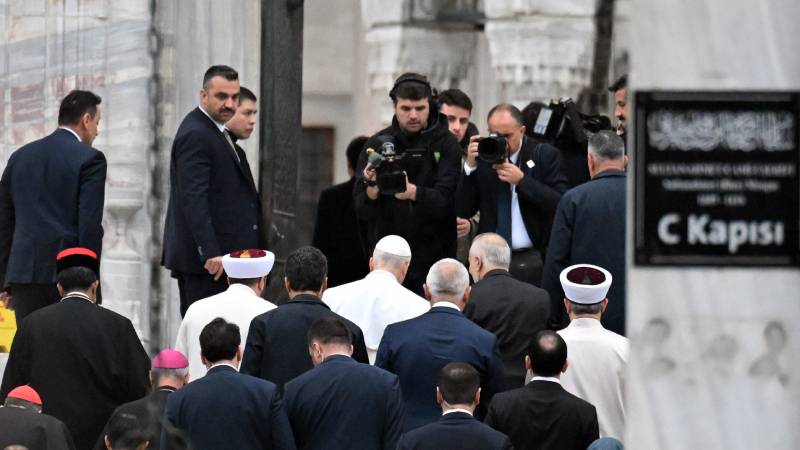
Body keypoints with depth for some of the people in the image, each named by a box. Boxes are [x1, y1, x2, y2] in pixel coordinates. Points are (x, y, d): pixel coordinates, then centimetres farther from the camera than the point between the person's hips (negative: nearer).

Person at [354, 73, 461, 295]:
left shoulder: (446, 144, -2)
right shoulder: (377, 144, 3)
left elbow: (447, 200, -14)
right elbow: (361, 210, -1)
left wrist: (412, 192, -32)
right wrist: (372, 191, -24)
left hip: (434, 259, -2)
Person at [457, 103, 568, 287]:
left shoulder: (545, 155, 1)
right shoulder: (482, 156, 7)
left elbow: (561, 205, -10)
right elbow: (464, 211, 3)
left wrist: (522, 180, -17)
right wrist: (470, 166, -8)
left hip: (534, 261, -2)